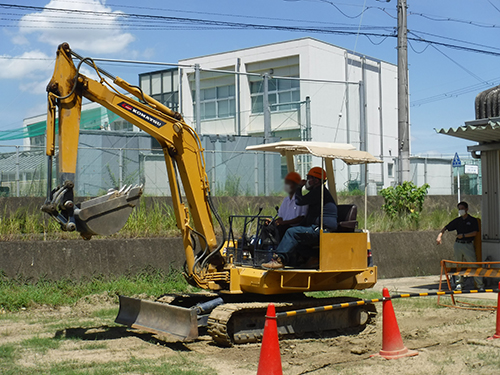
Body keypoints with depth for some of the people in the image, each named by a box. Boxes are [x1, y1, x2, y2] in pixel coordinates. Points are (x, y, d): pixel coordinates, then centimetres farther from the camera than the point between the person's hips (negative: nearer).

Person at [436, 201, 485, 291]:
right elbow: (445, 228, 14)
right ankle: (459, 284, 13)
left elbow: (475, 233, -6)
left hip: (468, 245, -4)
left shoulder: (473, 220, 4)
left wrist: (463, 235, -11)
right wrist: (440, 235, -2)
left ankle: (480, 284, -3)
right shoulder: (457, 221, 13)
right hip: (458, 244, 4)